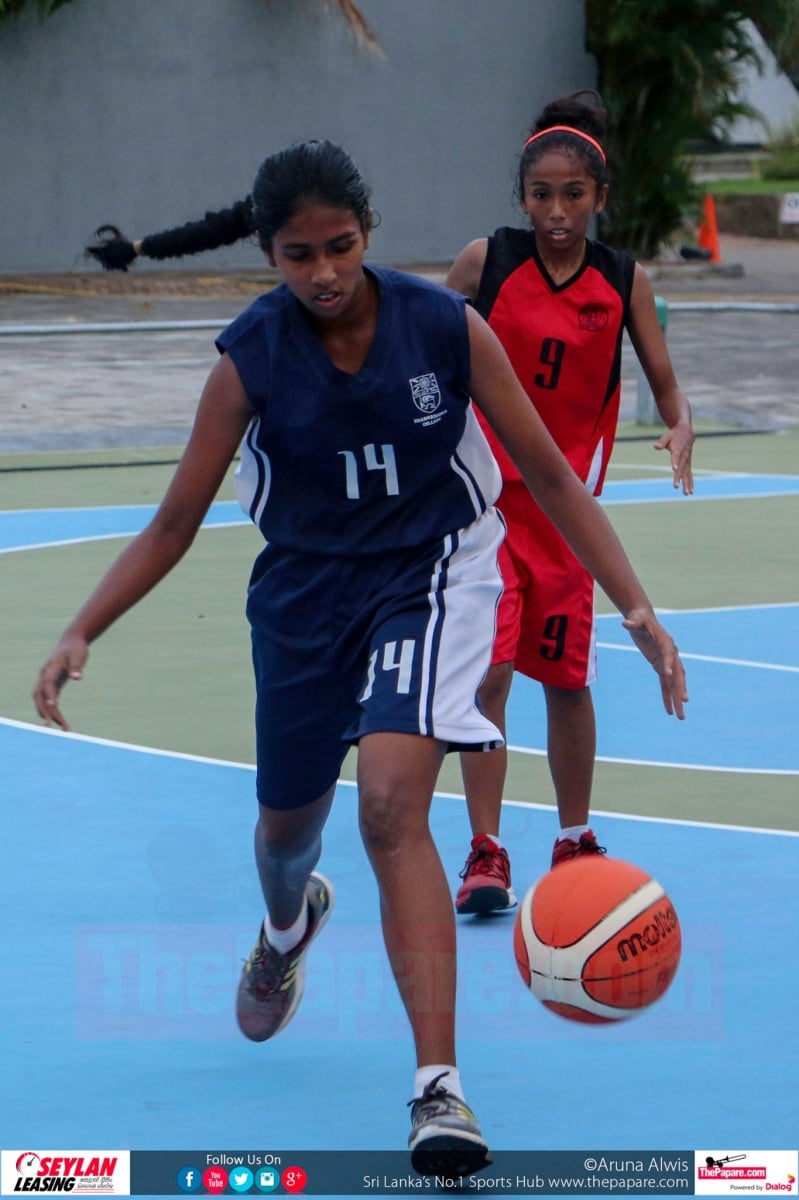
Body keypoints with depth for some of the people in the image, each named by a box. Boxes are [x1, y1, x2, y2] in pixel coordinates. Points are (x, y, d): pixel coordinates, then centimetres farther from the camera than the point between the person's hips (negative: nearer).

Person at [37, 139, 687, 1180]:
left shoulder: (447, 328, -15)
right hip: (305, 590, 3)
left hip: (428, 576, -3)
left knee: (392, 800, -26)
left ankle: (439, 1087, -27)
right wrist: (79, 635, -13)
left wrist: (637, 609, -12)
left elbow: (550, 477, -6)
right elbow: (176, 522, -3)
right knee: (287, 825, 18)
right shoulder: (250, 357, -12)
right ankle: (290, 924, 60)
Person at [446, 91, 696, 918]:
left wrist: (679, 429, -19)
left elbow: (664, 384, 1)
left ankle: (574, 841, 26)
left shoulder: (624, 282, -2)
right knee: (488, 672, -10)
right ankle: (484, 855, -5)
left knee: (566, 678, 9)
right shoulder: (486, 261, -6)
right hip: (482, 496, -2)